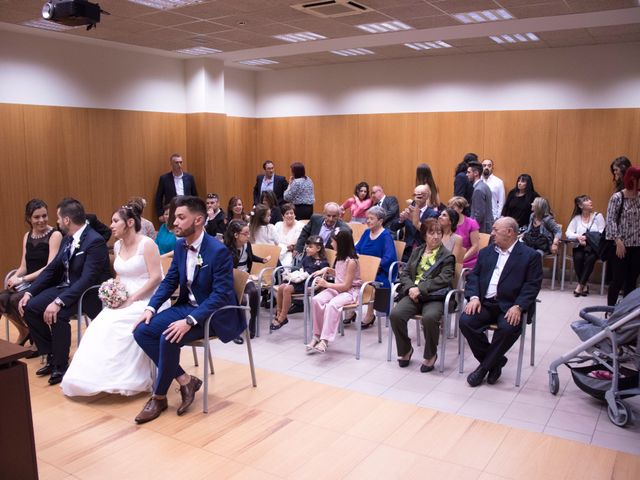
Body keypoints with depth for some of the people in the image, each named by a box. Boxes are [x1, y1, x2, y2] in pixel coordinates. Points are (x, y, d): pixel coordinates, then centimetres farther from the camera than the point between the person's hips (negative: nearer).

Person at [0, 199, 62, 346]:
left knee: (15, 300, -27)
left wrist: (23, 279, -20)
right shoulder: (27, 236, 12)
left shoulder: (55, 235, -8)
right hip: (29, 283, 6)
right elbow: (24, 266, 11)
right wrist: (15, 277, -11)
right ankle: (23, 332, 6)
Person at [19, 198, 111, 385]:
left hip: (89, 293, -9)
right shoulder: (68, 239, 6)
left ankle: (60, 366, -9)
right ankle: (52, 356, 10)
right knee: (30, 307, -3)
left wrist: (59, 302, -34)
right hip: (67, 287, 9)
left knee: (57, 314, -31)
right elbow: (51, 269, 10)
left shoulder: (95, 241, -22)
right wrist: (29, 292, 0)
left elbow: (87, 280, -29)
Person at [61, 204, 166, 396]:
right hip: (125, 300, 7)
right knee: (100, 326, -18)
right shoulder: (118, 246, 12)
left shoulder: (147, 244, -11)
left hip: (147, 299, -7)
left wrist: (131, 299, -19)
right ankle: (100, 376, -10)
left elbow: (156, 278, -16)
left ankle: (127, 380, -15)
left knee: (117, 326, -28)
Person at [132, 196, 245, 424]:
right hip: (186, 306, 8)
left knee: (169, 338, -28)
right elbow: (169, 281, 9)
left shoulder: (218, 251, -21)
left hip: (212, 313, -8)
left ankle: (159, 396, -4)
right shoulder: (180, 245, 2)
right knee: (142, 331, -10)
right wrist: (151, 308, -7)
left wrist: (189, 321, -32)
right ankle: (185, 380, -3)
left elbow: (221, 295, -24)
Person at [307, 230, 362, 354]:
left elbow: (346, 286, -19)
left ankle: (325, 340, -36)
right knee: (316, 300, -20)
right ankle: (317, 335, -14)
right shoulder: (340, 257, 8)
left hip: (350, 291, -8)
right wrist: (327, 269, 8)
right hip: (336, 288, 8)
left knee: (332, 305, -37)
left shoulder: (351, 261, -18)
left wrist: (327, 284, -17)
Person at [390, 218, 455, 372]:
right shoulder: (417, 252, 20)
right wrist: (411, 287, -8)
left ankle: (430, 355, -8)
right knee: (395, 314, -24)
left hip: (434, 296, -4)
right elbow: (404, 272, 14)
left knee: (429, 318, -35)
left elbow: (443, 279, -8)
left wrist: (420, 288, -16)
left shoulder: (447, 256, 6)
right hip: (413, 293, 4)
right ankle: (405, 350, 2)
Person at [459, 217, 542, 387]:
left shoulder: (530, 255, 2)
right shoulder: (486, 252, 17)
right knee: (465, 320, -22)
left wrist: (518, 307, -20)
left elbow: (532, 285, -6)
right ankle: (496, 361, -3)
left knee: (508, 327, -33)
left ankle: (485, 366, -10)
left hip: (510, 306, -4)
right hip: (485, 303, 4)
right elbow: (474, 275, 12)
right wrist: (474, 297, -7)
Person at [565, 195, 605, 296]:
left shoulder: (598, 216, 4)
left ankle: (580, 285, -22)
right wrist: (578, 237, -21)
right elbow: (568, 233, -2)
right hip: (580, 246, 1)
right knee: (578, 257, -30)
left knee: (590, 258, -32)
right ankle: (585, 284, -13)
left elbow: (602, 234, -5)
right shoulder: (576, 218, 7)